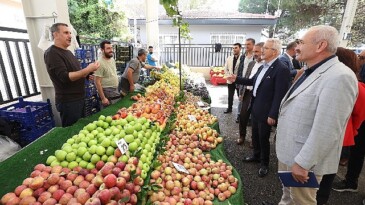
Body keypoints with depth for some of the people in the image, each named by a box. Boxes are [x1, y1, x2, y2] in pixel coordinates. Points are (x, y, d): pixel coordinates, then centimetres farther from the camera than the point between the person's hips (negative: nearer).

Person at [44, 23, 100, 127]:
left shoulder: (68, 52, 14)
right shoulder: (52, 53, -14)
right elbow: (65, 77, -24)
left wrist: (87, 74, 3)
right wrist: (87, 69, -25)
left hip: (79, 98, 9)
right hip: (68, 101, -9)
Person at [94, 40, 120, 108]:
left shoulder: (112, 59, 7)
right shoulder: (100, 63, -17)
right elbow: (97, 82, -18)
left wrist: (117, 89, 16)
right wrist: (103, 98, -20)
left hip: (116, 91, 8)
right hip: (107, 93, -8)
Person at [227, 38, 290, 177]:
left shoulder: (281, 69, -20)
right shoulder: (263, 66, 7)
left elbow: (279, 95, -21)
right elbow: (253, 81, 20)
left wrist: (273, 115, -20)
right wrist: (237, 79, 11)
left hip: (266, 112, -8)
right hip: (255, 108, 8)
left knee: (263, 138, 8)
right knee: (255, 135, 21)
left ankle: (264, 164, 31)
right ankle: (256, 156, 43)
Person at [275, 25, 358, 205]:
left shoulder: (339, 77, -23)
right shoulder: (310, 73, 9)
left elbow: (326, 130, -27)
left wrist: (303, 163, -22)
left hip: (302, 159, -8)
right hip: (287, 152, 8)